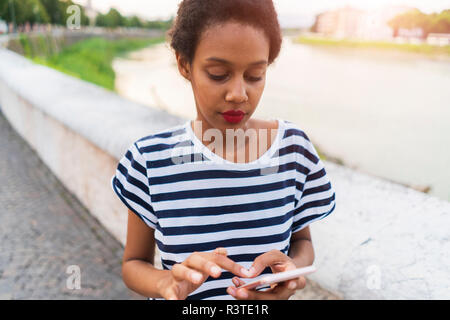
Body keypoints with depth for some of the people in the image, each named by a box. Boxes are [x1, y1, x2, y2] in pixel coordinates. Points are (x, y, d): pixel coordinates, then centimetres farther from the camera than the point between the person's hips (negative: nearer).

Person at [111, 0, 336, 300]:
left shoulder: (293, 146, -14)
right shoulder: (150, 160, -18)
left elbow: (302, 241, -2)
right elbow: (133, 263, -8)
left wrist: (291, 267, -23)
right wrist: (168, 282, -28)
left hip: (264, 296, 1)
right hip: (185, 299, -1)